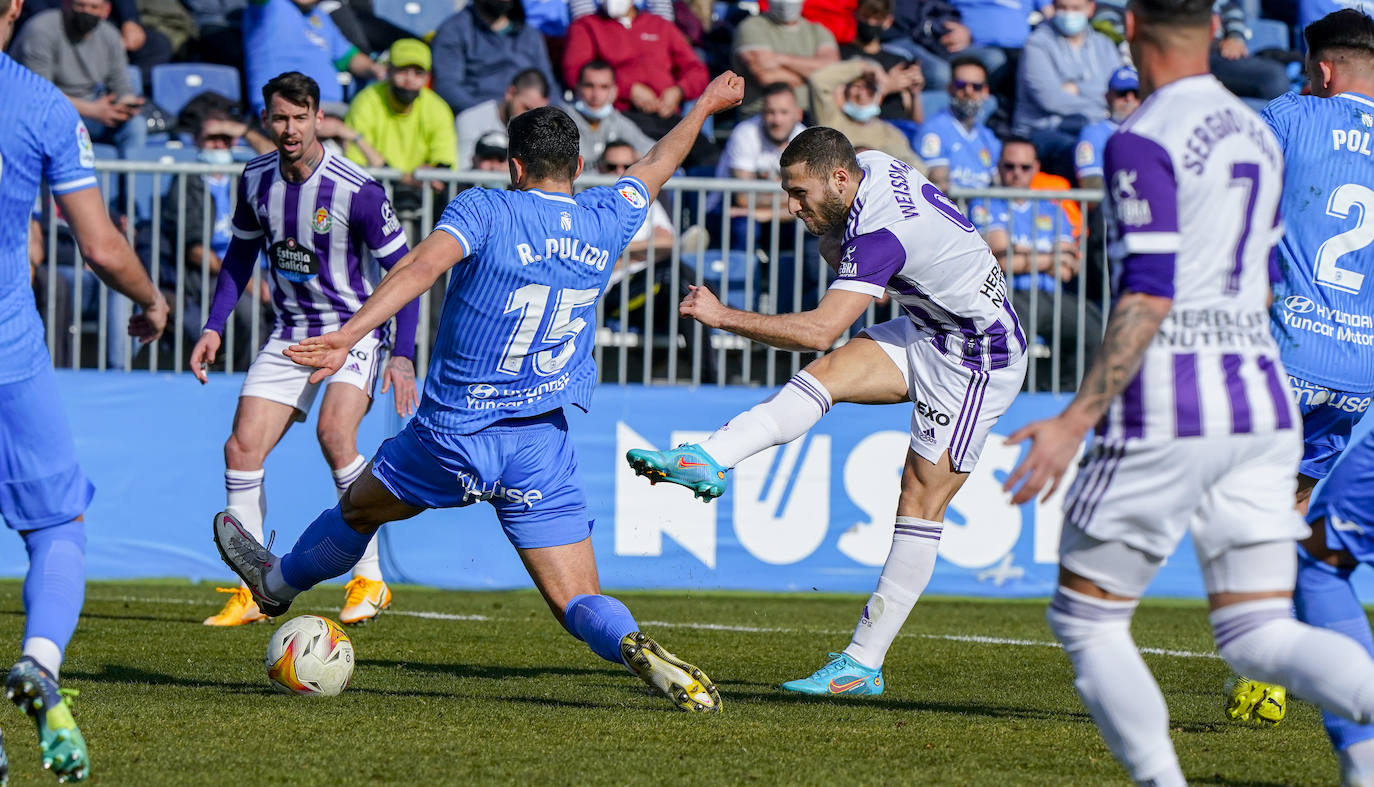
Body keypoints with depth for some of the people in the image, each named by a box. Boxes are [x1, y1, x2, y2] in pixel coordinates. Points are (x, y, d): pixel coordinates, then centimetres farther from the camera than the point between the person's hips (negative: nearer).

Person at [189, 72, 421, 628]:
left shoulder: (357, 191, -18)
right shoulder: (256, 180, -1)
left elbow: (403, 271, -11)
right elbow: (241, 254, 15)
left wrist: (402, 355, -17)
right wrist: (213, 328, 6)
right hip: (290, 334, 5)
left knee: (334, 430, -29)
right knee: (241, 447, -7)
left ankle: (370, 578, -17)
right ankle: (252, 592, 5)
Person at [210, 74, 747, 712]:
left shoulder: (485, 210, -9)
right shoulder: (606, 222, 5)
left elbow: (423, 265, -26)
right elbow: (656, 166, 25)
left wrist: (348, 334, -36)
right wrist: (704, 108, 44)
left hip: (452, 435, -2)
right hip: (543, 448, 2)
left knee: (358, 507, 27)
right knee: (579, 604, -2)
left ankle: (279, 582, 51)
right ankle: (634, 648, -33)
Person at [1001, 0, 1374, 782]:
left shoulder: (1145, 141, -11)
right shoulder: (1258, 135, 15)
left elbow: (1149, 294, -18)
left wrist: (1078, 418, -20)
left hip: (1168, 406, -7)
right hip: (1262, 399, 7)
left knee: (1086, 620, 8)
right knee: (1258, 637, 4)